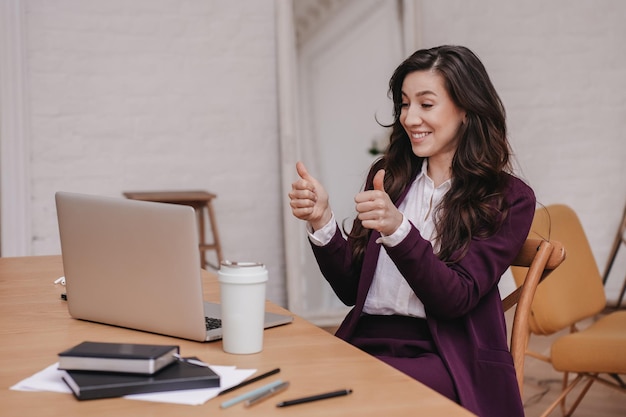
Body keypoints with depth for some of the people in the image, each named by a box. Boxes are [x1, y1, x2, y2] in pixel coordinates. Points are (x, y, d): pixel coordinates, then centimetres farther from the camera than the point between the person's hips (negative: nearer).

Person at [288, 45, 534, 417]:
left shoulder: (508, 199, 1)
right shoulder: (389, 175, 13)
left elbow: (455, 299, -10)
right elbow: (352, 289, 10)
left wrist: (397, 228, -24)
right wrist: (321, 219, -6)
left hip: (444, 356, -4)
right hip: (364, 341, 4)